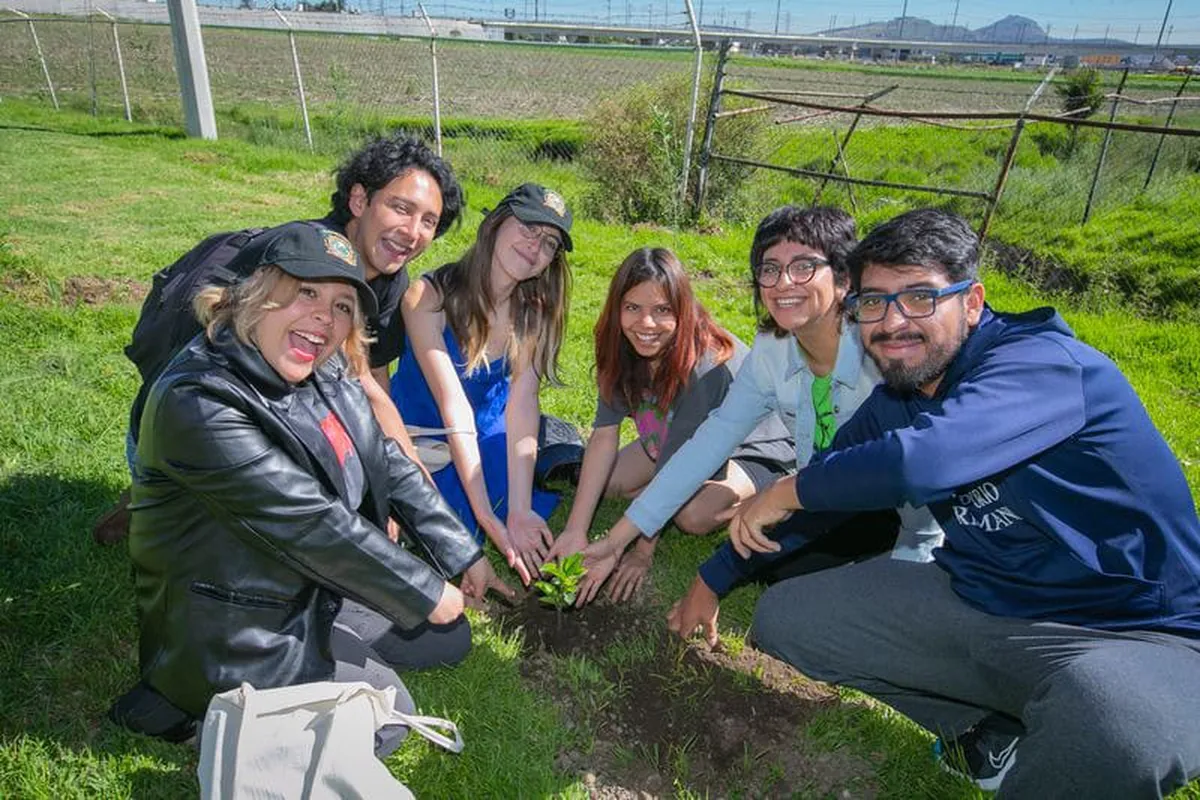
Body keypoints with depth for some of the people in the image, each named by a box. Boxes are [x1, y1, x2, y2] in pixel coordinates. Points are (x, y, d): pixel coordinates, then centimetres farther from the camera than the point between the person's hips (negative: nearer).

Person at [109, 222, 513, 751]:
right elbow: (310, 524, -30)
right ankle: (203, 704, 10)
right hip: (235, 625, -7)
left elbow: (388, 463, 2)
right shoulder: (200, 402, -30)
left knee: (449, 638, 10)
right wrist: (425, 591, -20)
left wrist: (462, 554, 0)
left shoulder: (325, 372, -5)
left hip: (324, 585, 8)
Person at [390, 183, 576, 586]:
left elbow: (522, 403, -24)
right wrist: (486, 517, -36)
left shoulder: (535, 313, -12)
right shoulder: (430, 296, -24)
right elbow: (454, 408, -32)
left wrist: (518, 510, -36)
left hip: (487, 433, 3)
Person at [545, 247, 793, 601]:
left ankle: (755, 501, -1)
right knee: (605, 482, -8)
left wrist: (644, 550, -31)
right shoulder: (622, 348, -18)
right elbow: (604, 435, -24)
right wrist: (575, 531, -30)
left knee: (694, 515, -32)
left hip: (752, 450, -6)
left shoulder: (707, 365, -36)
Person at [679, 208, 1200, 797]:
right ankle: (991, 738, 6)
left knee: (1113, 724, -42)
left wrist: (788, 491, -20)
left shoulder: (1043, 362, -21)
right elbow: (812, 506, 11)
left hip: (1132, 633, -7)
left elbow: (922, 461, -38)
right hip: (977, 603, 7)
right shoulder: (890, 407, 2)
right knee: (782, 615, 3)